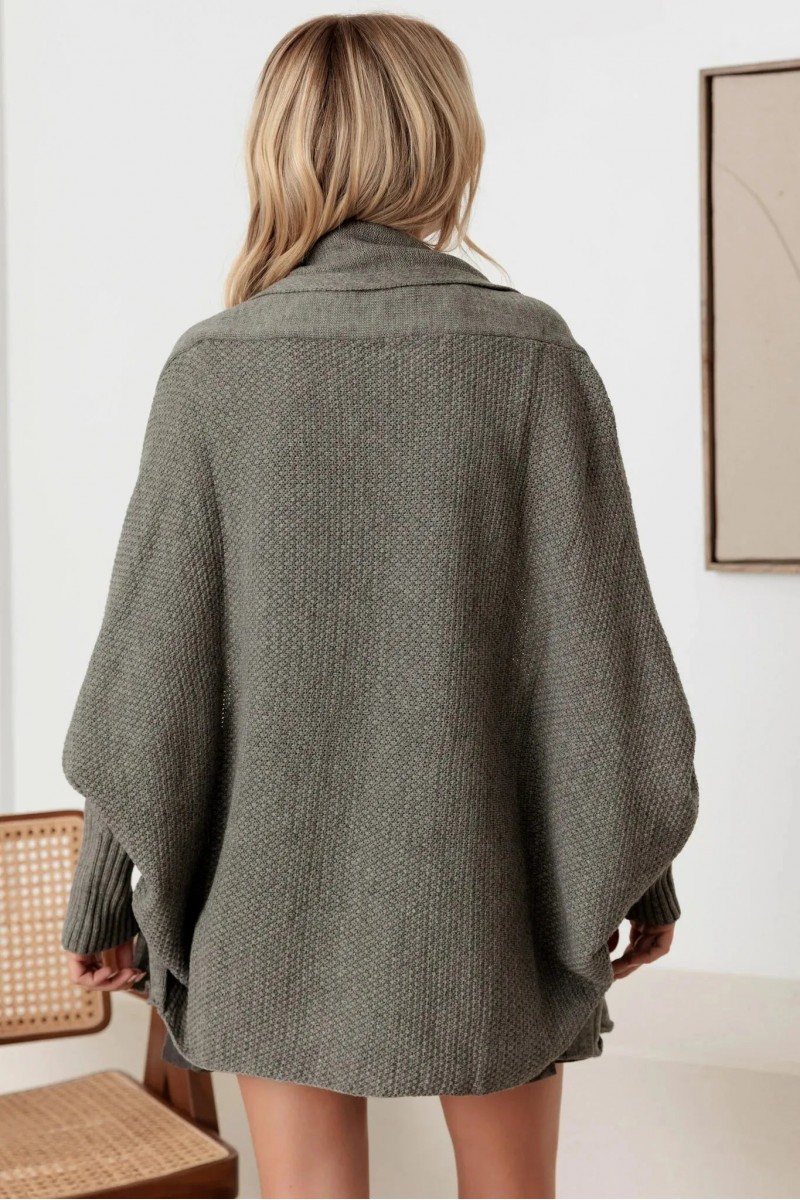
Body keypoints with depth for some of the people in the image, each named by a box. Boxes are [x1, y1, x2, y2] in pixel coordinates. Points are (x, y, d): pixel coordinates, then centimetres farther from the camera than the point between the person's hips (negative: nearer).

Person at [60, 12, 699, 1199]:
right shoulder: (528, 352, -10)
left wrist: (104, 895, 5)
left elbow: (149, 659, -6)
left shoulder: (212, 367, -7)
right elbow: (598, 637, -8)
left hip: (278, 885, 1)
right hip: (479, 879, 0)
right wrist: (641, 869, 5)